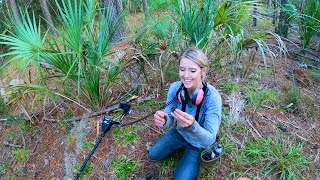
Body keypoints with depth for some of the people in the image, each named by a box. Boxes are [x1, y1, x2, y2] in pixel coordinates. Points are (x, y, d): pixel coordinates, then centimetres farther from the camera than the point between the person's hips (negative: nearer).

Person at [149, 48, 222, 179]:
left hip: (199, 142, -4)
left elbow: (209, 139, -36)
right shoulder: (175, 87, -24)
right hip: (180, 132, 4)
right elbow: (170, 121, -17)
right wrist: (163, 120, -43)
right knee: (153, 155, 14)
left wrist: (192, 126, -57)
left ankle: (196, 160, 27)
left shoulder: (212, 97, -36)